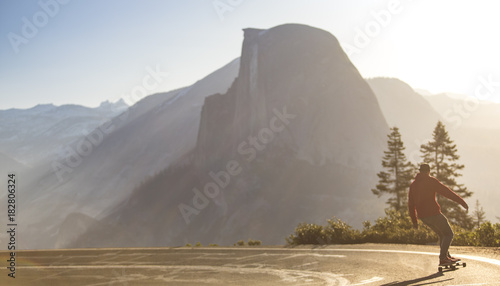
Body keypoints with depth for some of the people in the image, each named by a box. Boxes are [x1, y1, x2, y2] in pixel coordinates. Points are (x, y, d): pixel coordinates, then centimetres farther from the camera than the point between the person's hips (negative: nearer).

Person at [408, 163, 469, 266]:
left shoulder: (413, 185, 13)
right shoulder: (431, 181, -7)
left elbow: (411, 205, 15)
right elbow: (447, 192, -12)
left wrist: (414, 221, 21)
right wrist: (462, 202, -9)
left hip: (423, 216, 7)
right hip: (433, 214, -7)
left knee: (442, 234, 22)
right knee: (448, 234, 4)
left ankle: (447, 257, 25)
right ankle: (443, 258, -9)